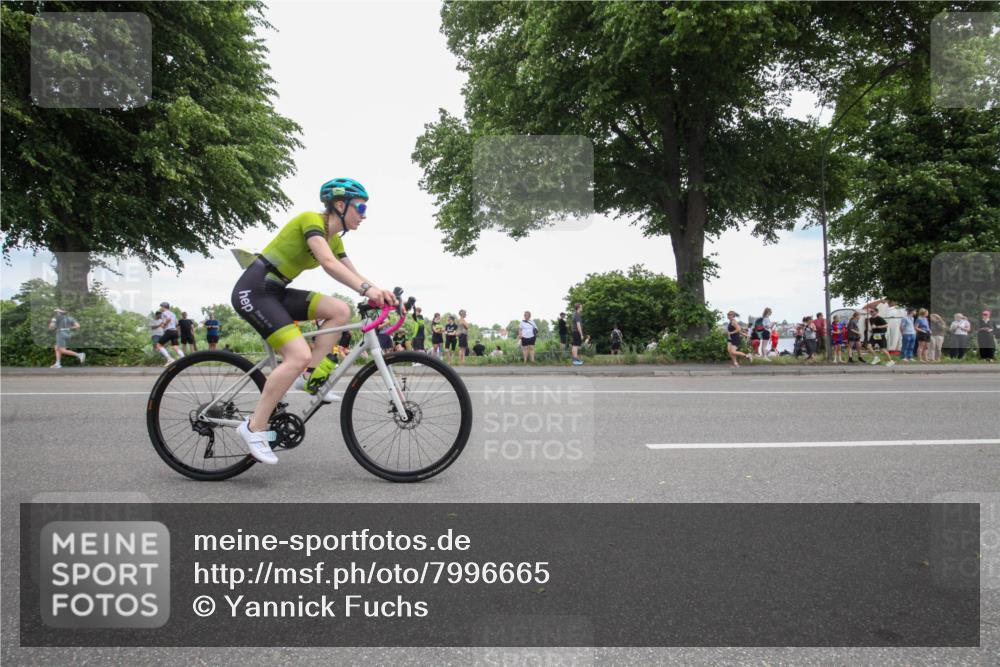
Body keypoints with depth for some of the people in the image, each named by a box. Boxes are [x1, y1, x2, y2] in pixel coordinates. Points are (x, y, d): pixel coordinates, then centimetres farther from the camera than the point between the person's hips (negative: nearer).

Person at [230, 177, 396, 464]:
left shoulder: (334, 238, 13)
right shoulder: (312, 220, -14)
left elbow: (353, 274, 8)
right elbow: (328, 263, -30)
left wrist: (380, 292, -12)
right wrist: (366, 289, -40)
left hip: (276, 292, 9)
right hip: (254, 290, -9)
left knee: (340, 310, -8)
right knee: (299, 356, -23)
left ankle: (308, 376, -3)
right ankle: (254, 428, -15)